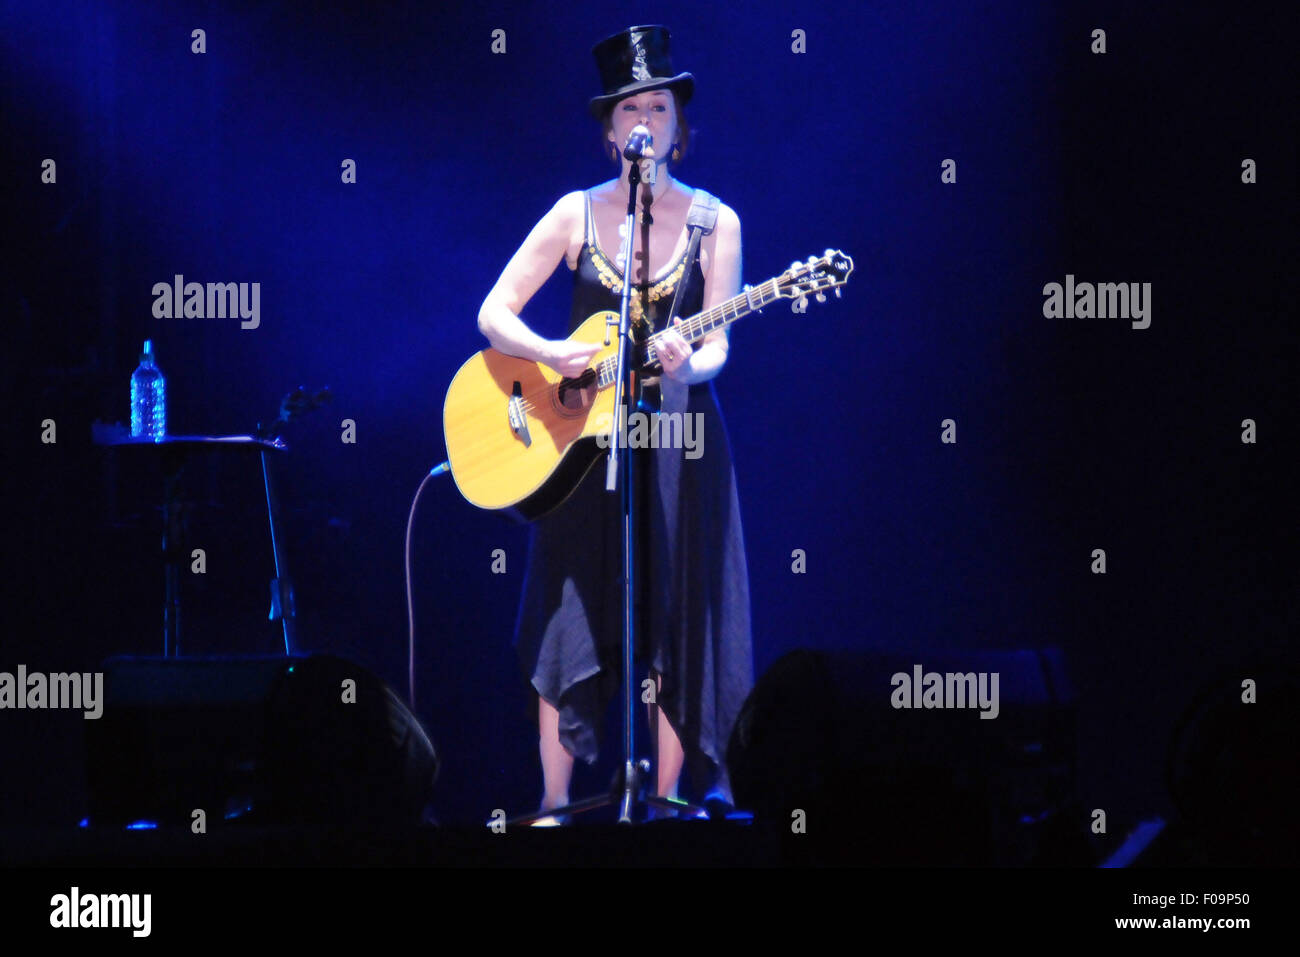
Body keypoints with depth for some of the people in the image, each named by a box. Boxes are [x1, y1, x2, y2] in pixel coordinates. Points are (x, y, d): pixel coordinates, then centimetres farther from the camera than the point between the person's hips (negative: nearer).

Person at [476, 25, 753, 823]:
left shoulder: (715, 223, 3)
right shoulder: (576, 215, 4)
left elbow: (716, 346, -3)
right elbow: (494, 315, 3)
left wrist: (689, 366, -26)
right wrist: (552, 355, -16)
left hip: (677, 439, 0)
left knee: (672, 625, -2)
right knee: (569, 622, -4)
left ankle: (664, 804, 3)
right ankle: (554, 805, -1)